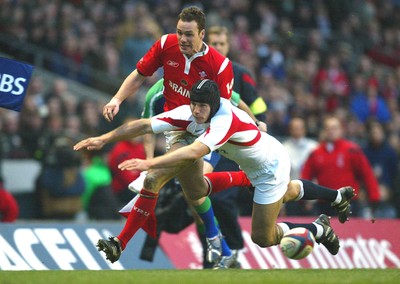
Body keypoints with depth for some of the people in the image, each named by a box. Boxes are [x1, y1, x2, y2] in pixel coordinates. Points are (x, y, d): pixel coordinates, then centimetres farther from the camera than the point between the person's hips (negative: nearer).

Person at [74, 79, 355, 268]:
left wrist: (150, 163, -64)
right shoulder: (188, 113, -22)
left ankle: (319, 229, 19)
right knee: (284, 193, 37)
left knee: (263, 238, -3)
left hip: (273, 163, -8)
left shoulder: (225, 120, -42)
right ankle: (338, 196, 62)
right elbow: (144, 125, -23)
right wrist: (105, 138, -31)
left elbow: (194, 152, -57)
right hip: (254, 164, 8)